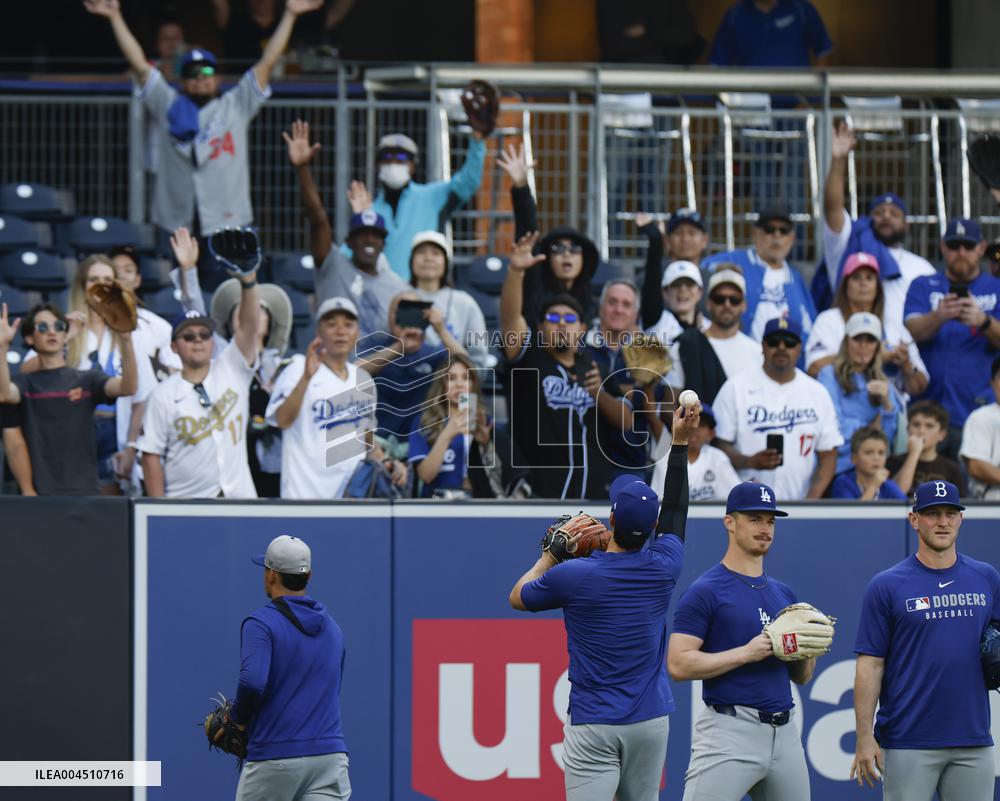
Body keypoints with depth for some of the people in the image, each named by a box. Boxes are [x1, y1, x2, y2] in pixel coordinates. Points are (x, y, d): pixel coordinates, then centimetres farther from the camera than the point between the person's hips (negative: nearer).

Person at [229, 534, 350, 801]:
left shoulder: (261, 623, -6)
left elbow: (252, 682, -22)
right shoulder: (333, 628, 16)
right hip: (331, 756, 4)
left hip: (275, 759, -4)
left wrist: (238, 718, -2)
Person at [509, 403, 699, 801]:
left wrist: (551, 555, 21)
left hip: (594, 724, -4)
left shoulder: (572, 575, -10)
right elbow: (675, 511, 19)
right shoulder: (663, 568, 0)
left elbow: (517, 597, 10)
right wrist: (680, 441, 27)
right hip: (651, 720, 4)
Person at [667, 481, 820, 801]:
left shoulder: (784, 594, 17)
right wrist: (746, 653, -17)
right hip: (729, 733, -7)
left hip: (784, 734, 7)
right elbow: (678, 665, -13)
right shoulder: (705, 591, -4)